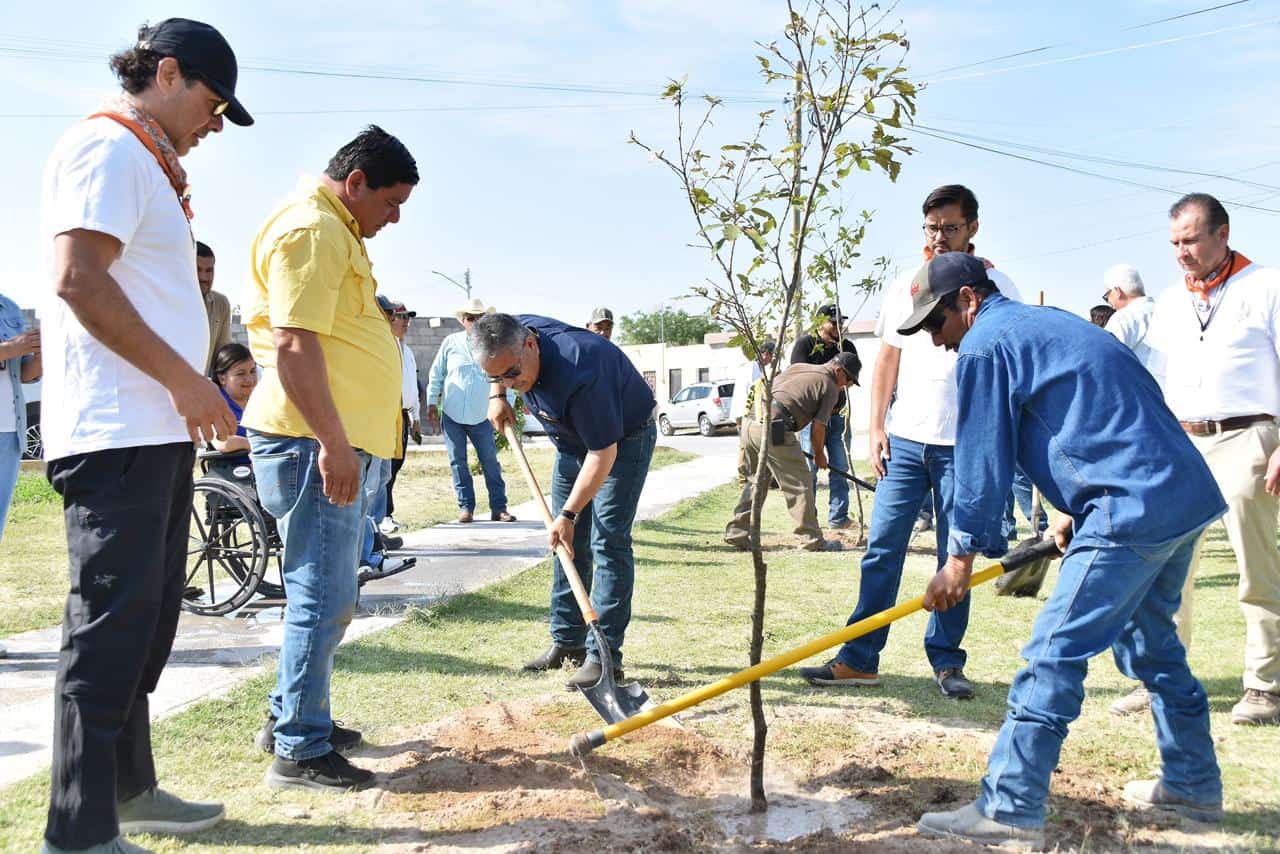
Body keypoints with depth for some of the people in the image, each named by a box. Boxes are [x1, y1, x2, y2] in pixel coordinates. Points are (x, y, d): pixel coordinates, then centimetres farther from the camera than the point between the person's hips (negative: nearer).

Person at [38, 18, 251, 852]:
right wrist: (183, 378, -18)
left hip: (158, 432, 10)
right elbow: (77, 278, -20)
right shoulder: (108, 148, -8)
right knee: (111, 626, -7)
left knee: (148, 621, 16)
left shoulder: (147, 166, 23)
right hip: (116, 433, -10)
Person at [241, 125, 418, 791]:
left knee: (325, 594, 18)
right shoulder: (311, 230, -13)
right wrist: (332, 443, -23)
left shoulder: (334, 230, 22)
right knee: (322, 598, -6)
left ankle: (292, 717, 29)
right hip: (313, 443, -11)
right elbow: (294, 344, -22)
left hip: (335, 443, 11)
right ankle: (300, 751, 3)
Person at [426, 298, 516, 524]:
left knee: (491, 463, 1)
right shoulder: (451, 342, 2)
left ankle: (498, 508, 8)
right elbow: (436, 374, 7)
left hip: (481, 417, -1)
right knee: (458, 463, 5)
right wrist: (432, 403, 4)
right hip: (451, 415, 1)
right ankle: (466, 507, 14)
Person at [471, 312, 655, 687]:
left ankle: (604, 654, -11)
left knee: (608, 541, -14)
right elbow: (496, 364, 11)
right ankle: (567, 641, 15)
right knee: (567, 543, 8)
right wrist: (496, 396, -3)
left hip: (623, 440, -8)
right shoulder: (512, 332, -18)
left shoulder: (578, 373, -41)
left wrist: (569, 515, -31)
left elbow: (604, 452, -34)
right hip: (573, 441, 8)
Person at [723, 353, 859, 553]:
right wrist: (819, 454, 19)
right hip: (773, 429, -8)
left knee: (755, 480, 21)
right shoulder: (830, 387, 5)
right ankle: (813, 541, 8)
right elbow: (818, 426, 2)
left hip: (749, 421, 8)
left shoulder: (798, 366, 24)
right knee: (800, 484, 3)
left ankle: (736, 533, 20)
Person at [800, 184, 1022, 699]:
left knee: (956, 556, 5)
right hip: (904, 439, 3)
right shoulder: (903, 287, 11)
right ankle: (859, 660, 4)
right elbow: (887, 360, 12)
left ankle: (946, 661, 15)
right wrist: (876, 426, 6)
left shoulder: (994, 286, 2)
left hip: (963, 444, -2)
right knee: (881, 548, 0)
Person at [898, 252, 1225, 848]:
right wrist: (1076, 510, 29)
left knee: (1054, 655, -7)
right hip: (1186, 494, 10)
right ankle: (1194, 786, 35)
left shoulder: (986, 344, -6)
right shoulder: (1048, 323, 23)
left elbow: (982, 458, -6)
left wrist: (961, 557, 1)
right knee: (1148, 639, 23)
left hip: (1131, 511, -10)